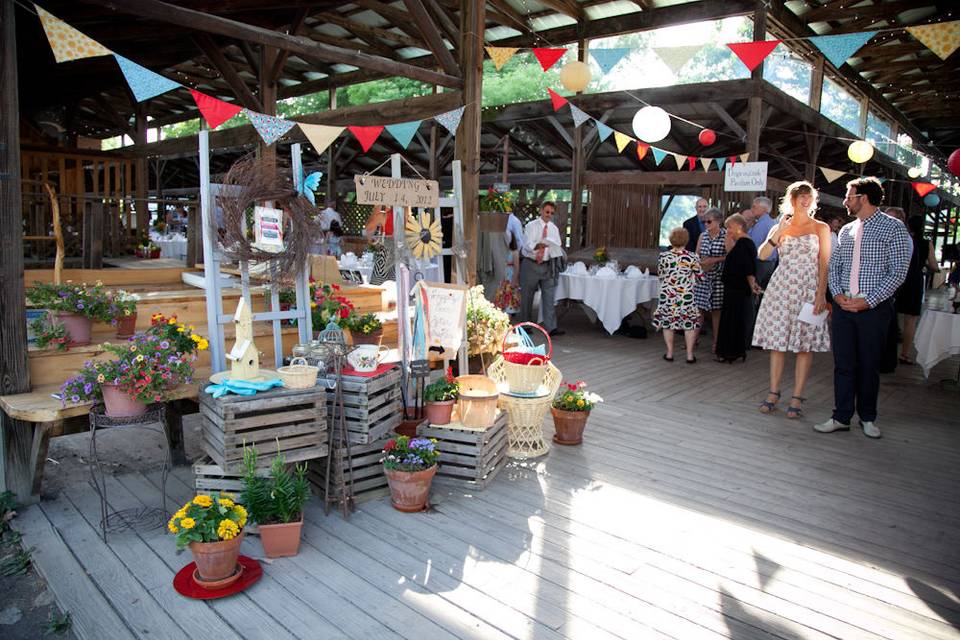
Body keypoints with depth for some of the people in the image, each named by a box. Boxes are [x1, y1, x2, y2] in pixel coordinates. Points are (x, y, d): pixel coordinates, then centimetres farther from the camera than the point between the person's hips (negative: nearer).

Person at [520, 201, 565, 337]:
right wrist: (538, 245, -36)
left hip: (547, 266, 3)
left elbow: (557, 247, 11)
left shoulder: (554, 228, 11)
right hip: (531, 265, -3)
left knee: (549, 297, -4)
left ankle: (551, 327, -5)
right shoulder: (531, 226, -3)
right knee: (527, 296, 5)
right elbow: (527, 245, -16)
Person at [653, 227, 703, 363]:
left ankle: (669, 353, 15)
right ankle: (689, 354, 10)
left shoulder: (663, 256, -5)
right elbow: (700, 276, -1)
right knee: (689, 323, 9)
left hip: (667, 295, 1)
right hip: (686, 296, -1)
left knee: (667, 322, 12)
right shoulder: (692, 258, -9)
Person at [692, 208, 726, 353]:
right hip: (703, 277, 4)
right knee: (700, 307, 4)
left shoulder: (726, 236, -4)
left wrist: (715, 260, -16)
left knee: (716, 309, 1)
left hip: (718, 277, -4)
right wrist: (700, 264, -2)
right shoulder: (703, 236, 12)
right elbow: (696, 255, 16)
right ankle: (695, 337, 11)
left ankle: (716, 342, 9)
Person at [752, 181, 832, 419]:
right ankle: (773, 393, 11)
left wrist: (821, 294, -9)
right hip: (781, 287, 2)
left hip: (808, 289, -2)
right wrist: (779, 233, -11)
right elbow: (762, 255, -2)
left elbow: (824, 264, 0)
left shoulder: (821, 228, 6)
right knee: (777, 341, 2)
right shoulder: (780, 226, 12)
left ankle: (797, 397, 4)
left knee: (804, 344, -2)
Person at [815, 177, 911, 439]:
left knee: (868, 365, 6)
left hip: (874, 307, -4)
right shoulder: (846, 230, 13)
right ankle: (841, 417, 12)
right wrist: (837, 294, -2)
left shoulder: (893, 228, -4)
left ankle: (867, 417, 22)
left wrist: (868, 301, -15)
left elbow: (898, 272, -9)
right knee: (843, 364, 5)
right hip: (844, 306, 4)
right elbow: (834, 265, 15)